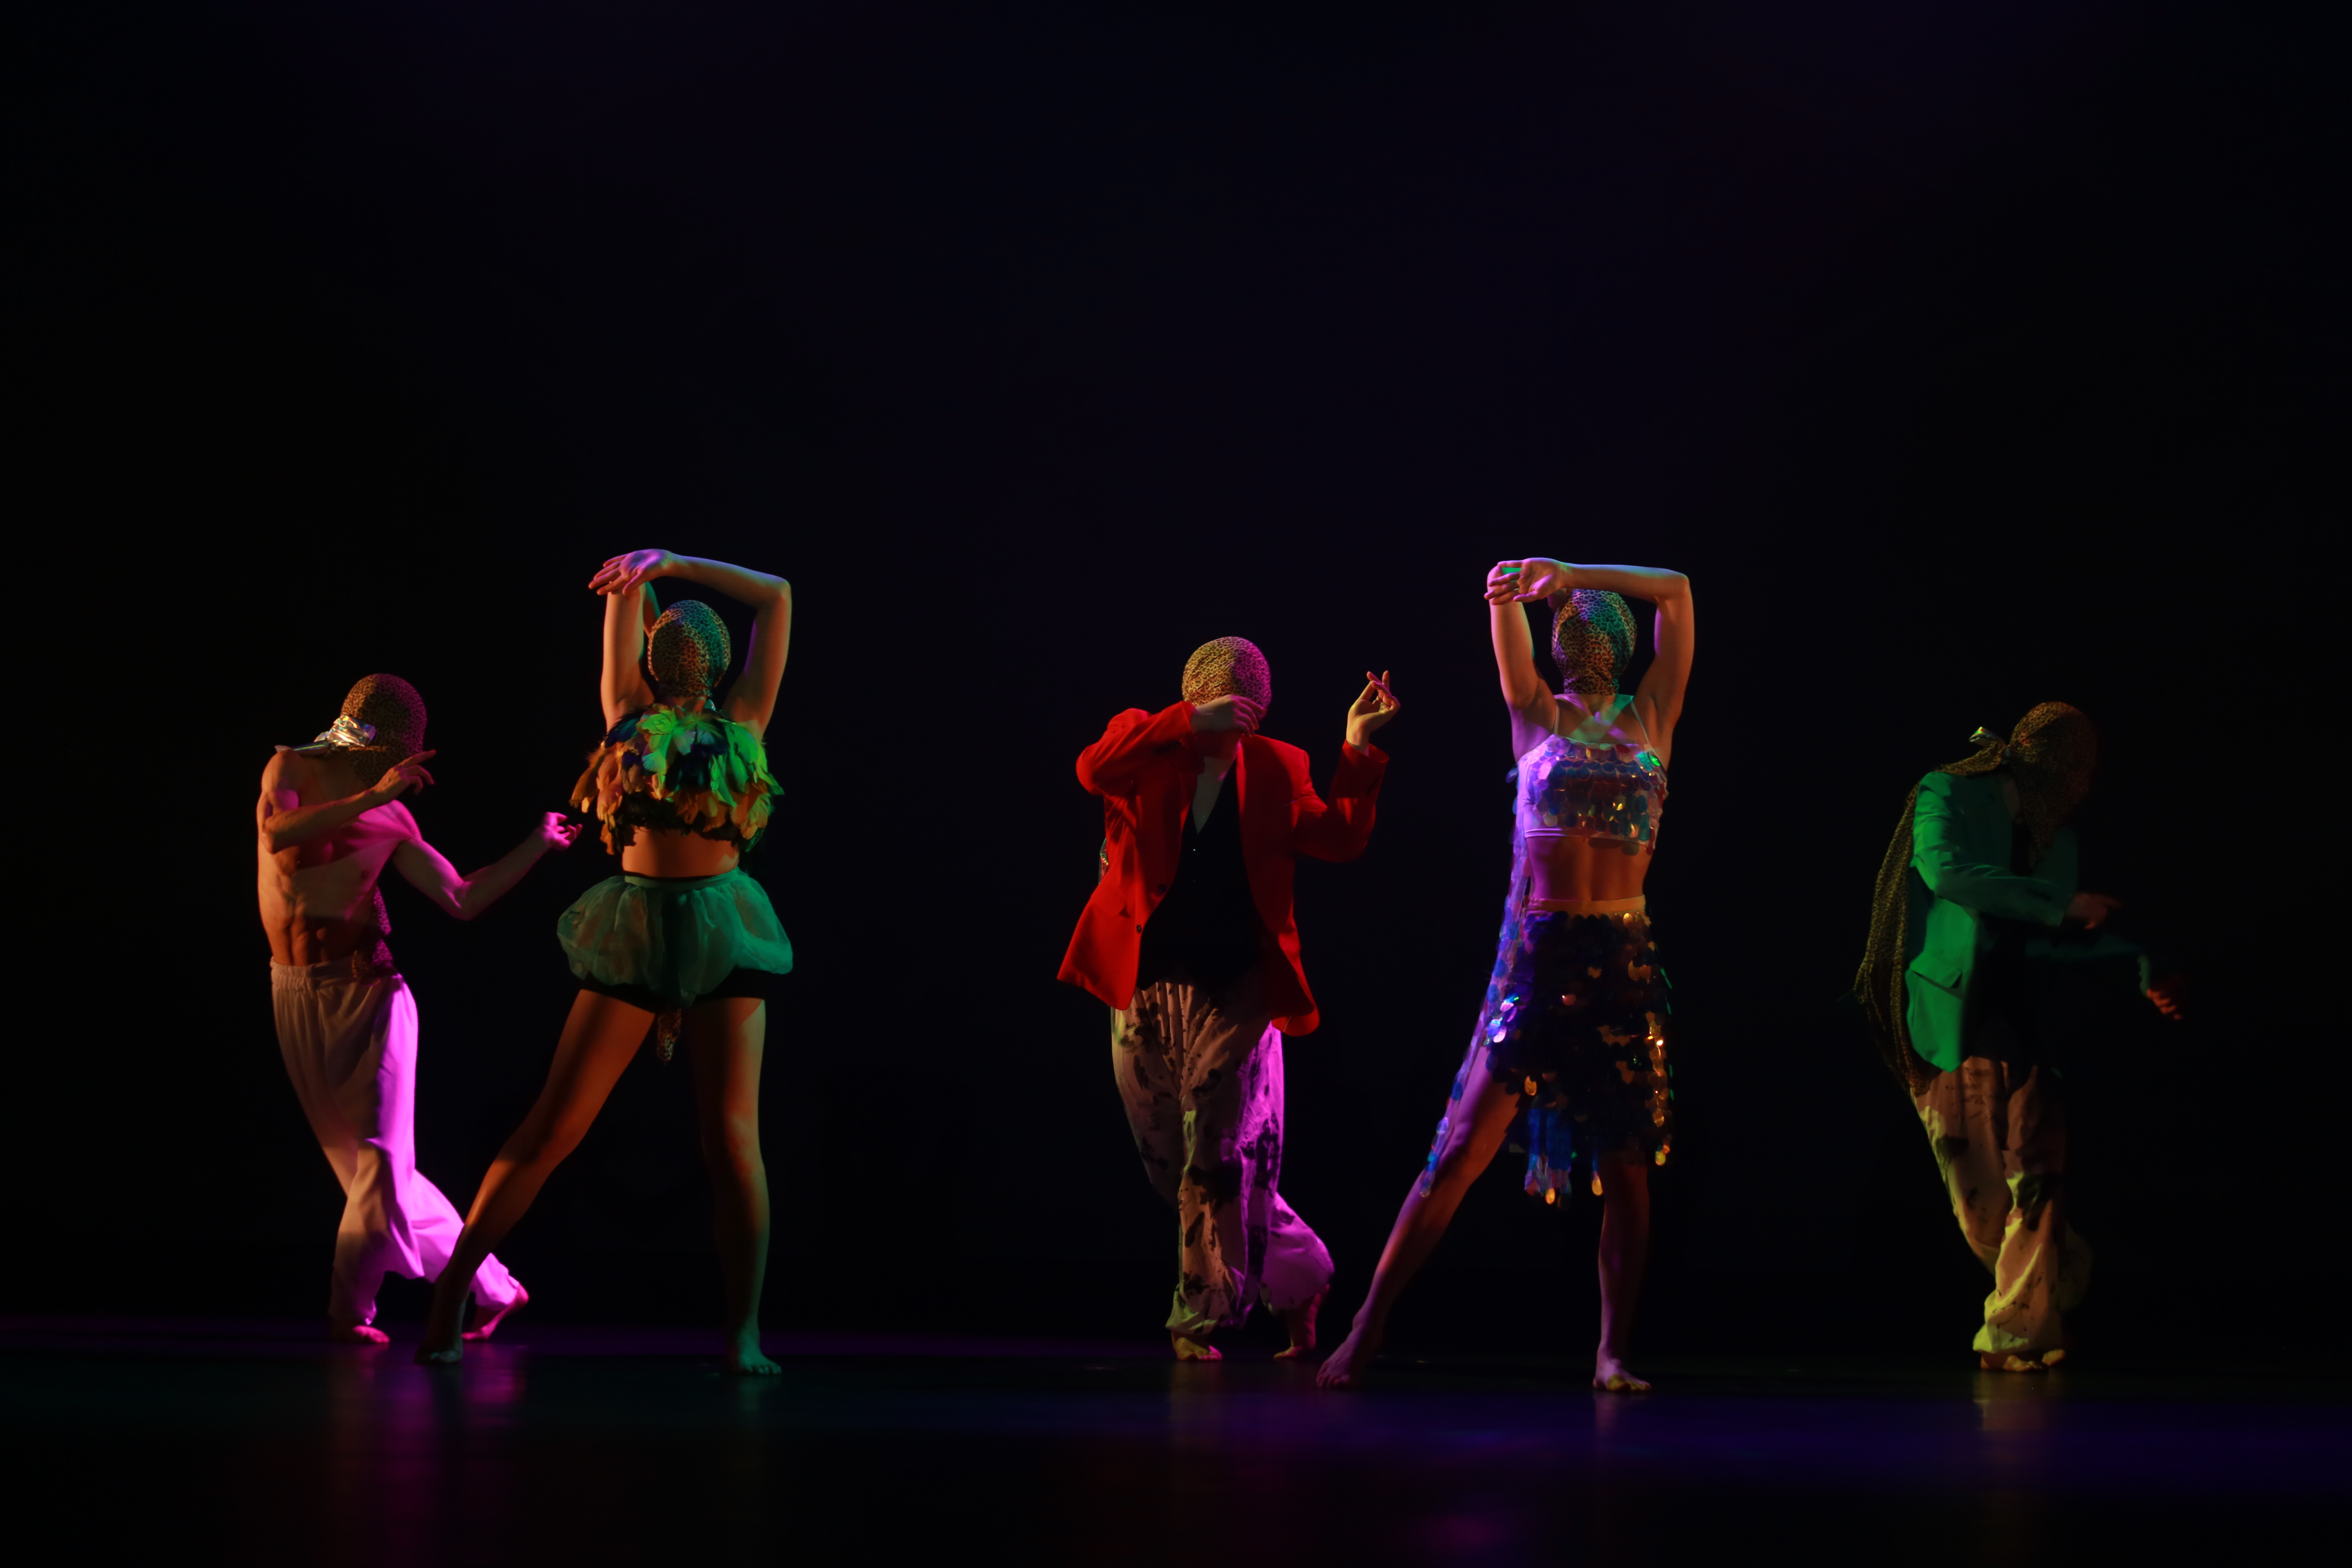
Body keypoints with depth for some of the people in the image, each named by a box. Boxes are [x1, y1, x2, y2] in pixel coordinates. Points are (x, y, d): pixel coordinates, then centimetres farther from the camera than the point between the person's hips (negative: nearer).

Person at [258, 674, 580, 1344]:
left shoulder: (392, 818, 5)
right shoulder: (292, 768, 2)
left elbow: (462, 899, 8)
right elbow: (277, 834, -20)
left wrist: (537, 844, 8)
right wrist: (370, 796, -26)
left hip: (366, 989, 0)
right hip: (296, 994, 0)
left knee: (379, 1159, -9)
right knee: (358, 1164, 2)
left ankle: (350, 1308, 2)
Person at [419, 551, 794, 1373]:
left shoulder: (742, 721, 9)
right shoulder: (631, 711, 9)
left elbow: (775, 595, 8)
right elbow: (628, 585, 7)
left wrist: (674, 563, 5)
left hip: (724, 934, 0)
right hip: (634, 931, 0)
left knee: (732, 1137, -5)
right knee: (553, 1128, -1)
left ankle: (743, 1335, -1)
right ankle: (451, 1292, 7)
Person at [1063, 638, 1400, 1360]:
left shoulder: (1277, 769, 6)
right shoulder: (1146, 746, 1)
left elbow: (1338, 839, -2)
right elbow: (1093, 770, -21)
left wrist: (1358, 752, -10)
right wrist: (1191, 725, -26)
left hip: (1234, 994, -1)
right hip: (1145, 993, 1)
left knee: (1220, 1160, -10)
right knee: (1171, 1165, 11)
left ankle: (1199, 1320, -3)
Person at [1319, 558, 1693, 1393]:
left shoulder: (1648, 719, 12)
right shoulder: (1537, 715, 10)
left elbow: (1677, 591, 6)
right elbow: (1503, 596, -3)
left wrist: (1576, 573, 3)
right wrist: (1515, 588, -24)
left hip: (1623, 963, 2)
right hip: (1535, 955, -1)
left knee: (1625, 1165, 1)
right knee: (1462, 1149, -6)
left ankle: (1614, 1354, 9)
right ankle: (1366, 1331, -3)